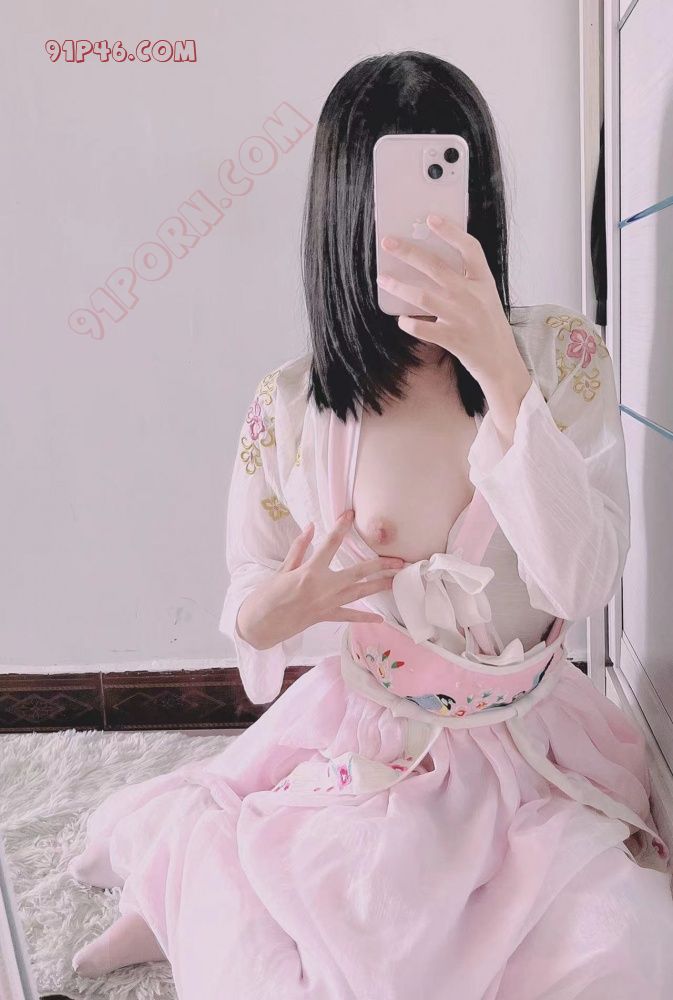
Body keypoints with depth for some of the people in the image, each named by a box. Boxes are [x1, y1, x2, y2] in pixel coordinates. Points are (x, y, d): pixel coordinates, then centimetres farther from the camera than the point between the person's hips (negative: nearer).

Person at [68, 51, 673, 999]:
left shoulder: (562, 354, -7)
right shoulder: (290, 410, -8)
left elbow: (582, 583, -19)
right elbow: (249, 598, 5)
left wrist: (501, 371, -29)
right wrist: (271, 612, -19)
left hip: (532, 752, 3)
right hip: (361, 750, -2)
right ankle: (196, 893, 16)